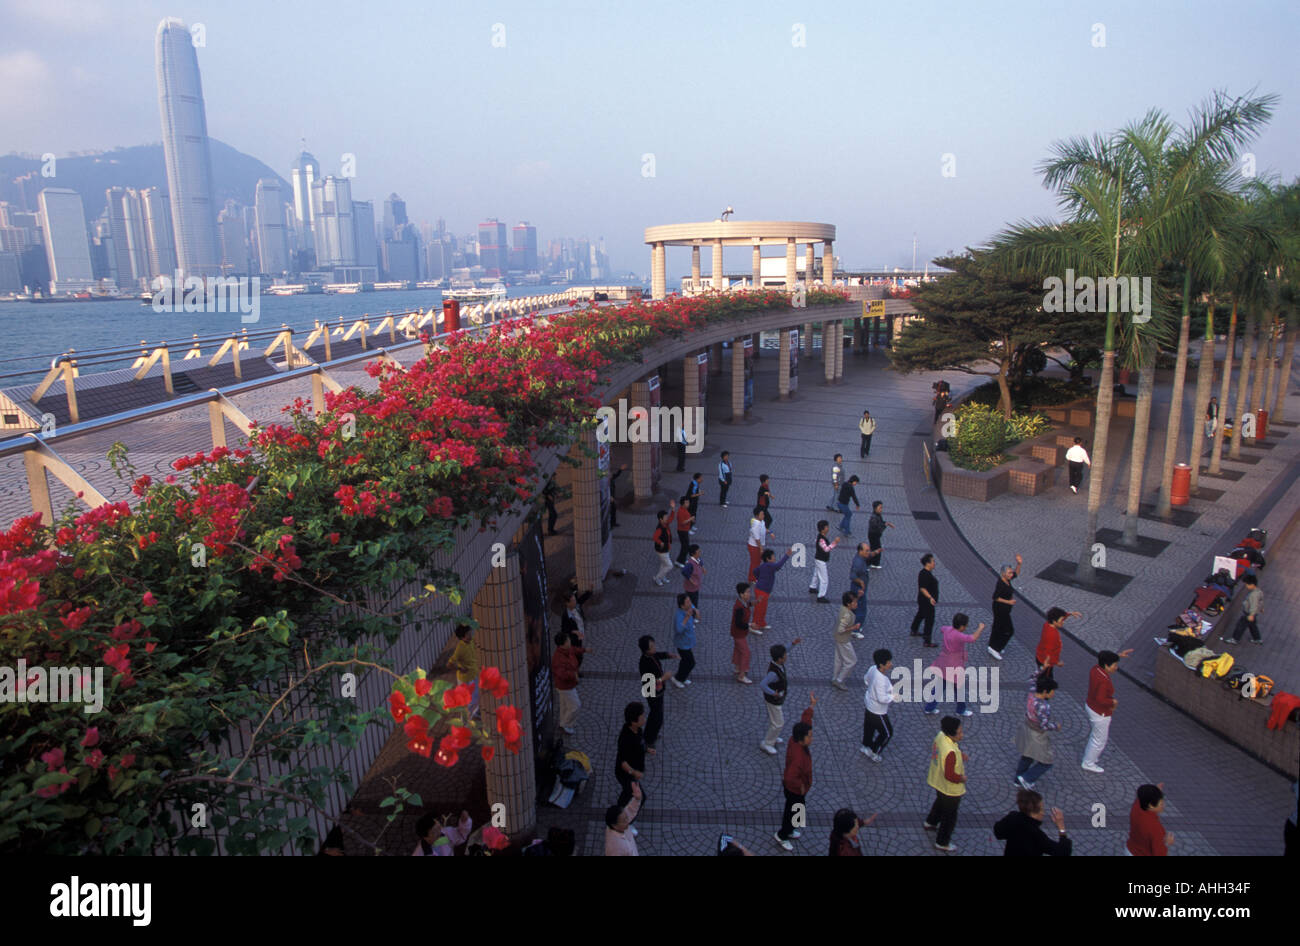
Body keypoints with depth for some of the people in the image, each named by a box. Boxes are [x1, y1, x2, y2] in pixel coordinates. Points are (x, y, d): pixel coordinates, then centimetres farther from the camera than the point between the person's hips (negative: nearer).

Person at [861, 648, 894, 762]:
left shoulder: (873, 669, -13)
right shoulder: (881, 680, -38)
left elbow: (866, 679, 7)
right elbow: (882, 699, -33)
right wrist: (893, 696, -18)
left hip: (869, 704, 8)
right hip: (878, 712, -8)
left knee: (869, 727, 30)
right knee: (887, 733, 15)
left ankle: (866, 746, 52)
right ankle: (873, 752, 31)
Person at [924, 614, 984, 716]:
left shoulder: (948, 629, -3)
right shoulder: (958, 636, -28)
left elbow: (942, 630, 21)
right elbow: (973, 639, -38)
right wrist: (980, 628, -23)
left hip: (943, 664, 8)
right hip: (954, 667, -8)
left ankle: (930, 707, 25)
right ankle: (961, 710, 37)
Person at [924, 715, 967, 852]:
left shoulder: (941, 735, -15)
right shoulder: (951, 752, -41)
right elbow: (949, 776, -35)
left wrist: (960, 754, -1)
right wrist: (962, 778, -15)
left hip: (938, 781, 8)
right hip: (950, 789, -8)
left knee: (940, 802, 36)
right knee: (950, 816, 16)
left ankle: (930, 823, 60)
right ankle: (942, 843, 36)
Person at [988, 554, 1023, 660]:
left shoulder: (1006, 579, -2)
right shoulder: (1000, 584, -27)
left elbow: (1016, 574, 10)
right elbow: (995, 597, -25)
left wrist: (1019, 563, -4)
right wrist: (1008, 602, -22)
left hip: (1004, 608, 9)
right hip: (1001, 609, -9)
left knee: (998, 627, 20)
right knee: (1008, 630, 1)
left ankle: (992, 646, 34)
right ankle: (995, 648, 9)